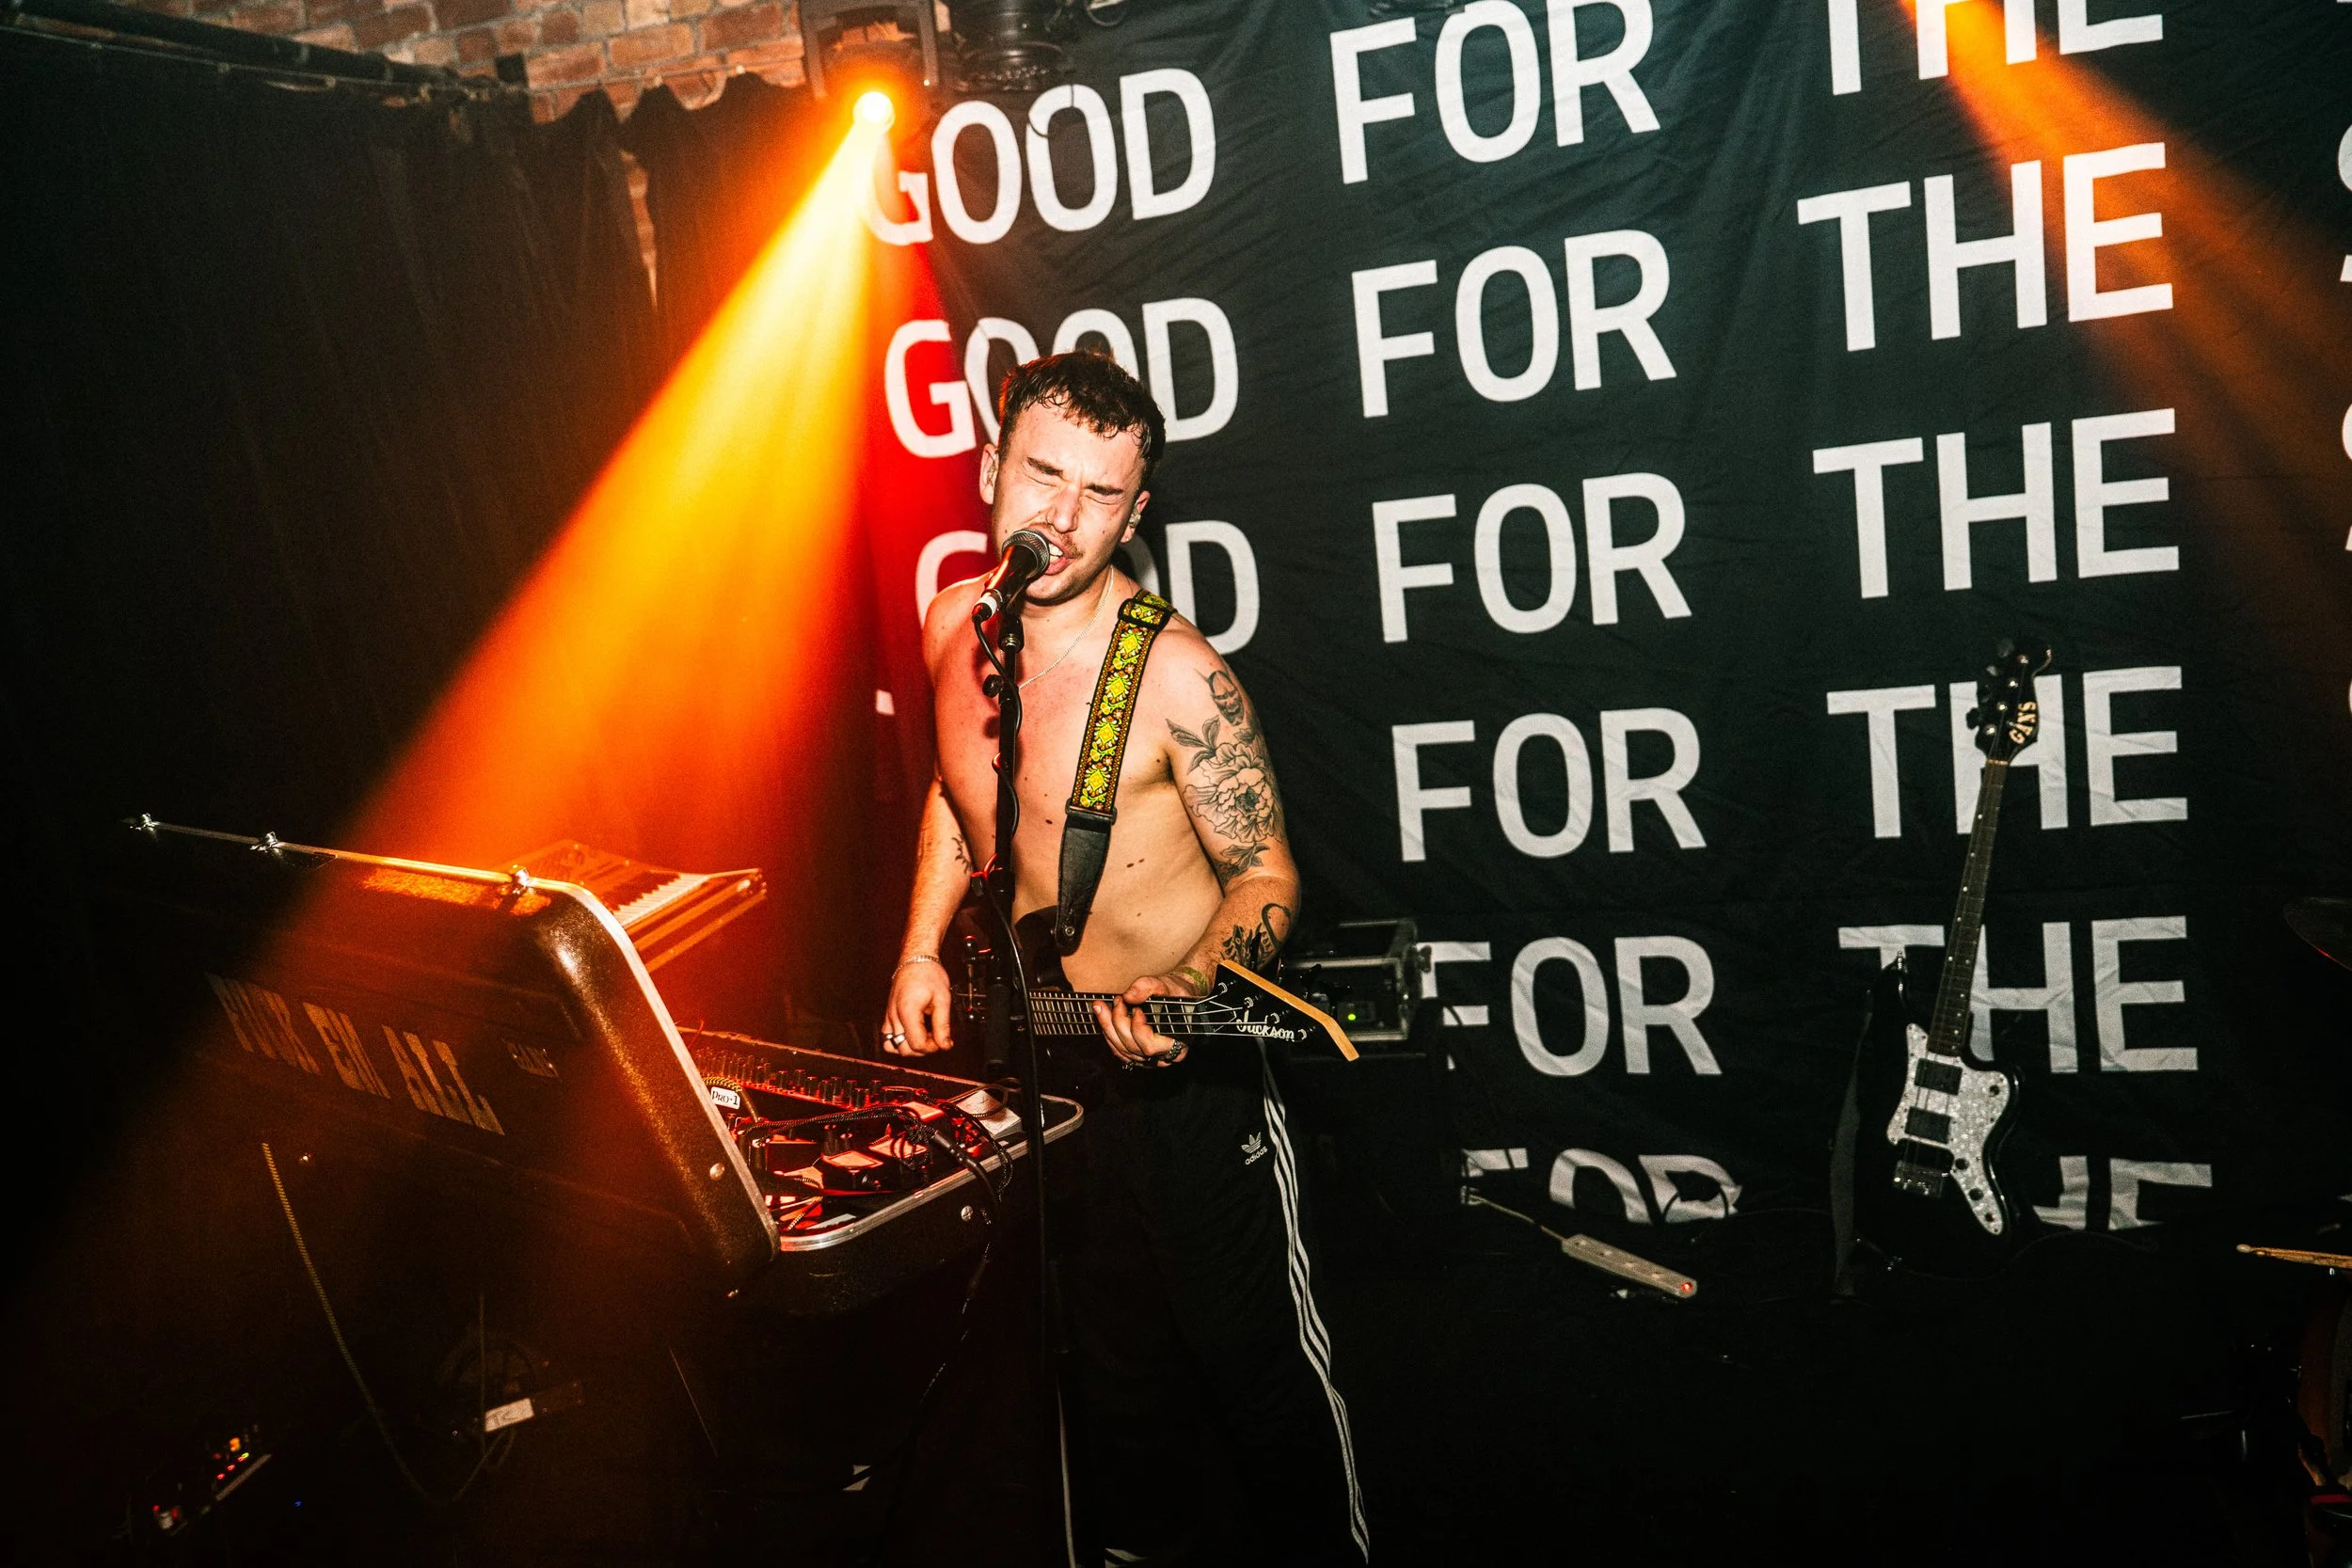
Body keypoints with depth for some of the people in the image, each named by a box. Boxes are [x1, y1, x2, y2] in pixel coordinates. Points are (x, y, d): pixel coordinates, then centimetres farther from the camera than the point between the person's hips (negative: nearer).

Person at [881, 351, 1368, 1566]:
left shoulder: (1174, 672, -22)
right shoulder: (953, 625, -3)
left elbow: (1264, 879, -15)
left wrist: (1182, 988, -32)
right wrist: (921, 951, 7)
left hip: (1185, 1070, -6)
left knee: (1256, 1362, 6)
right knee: (1114, 1361, 23)